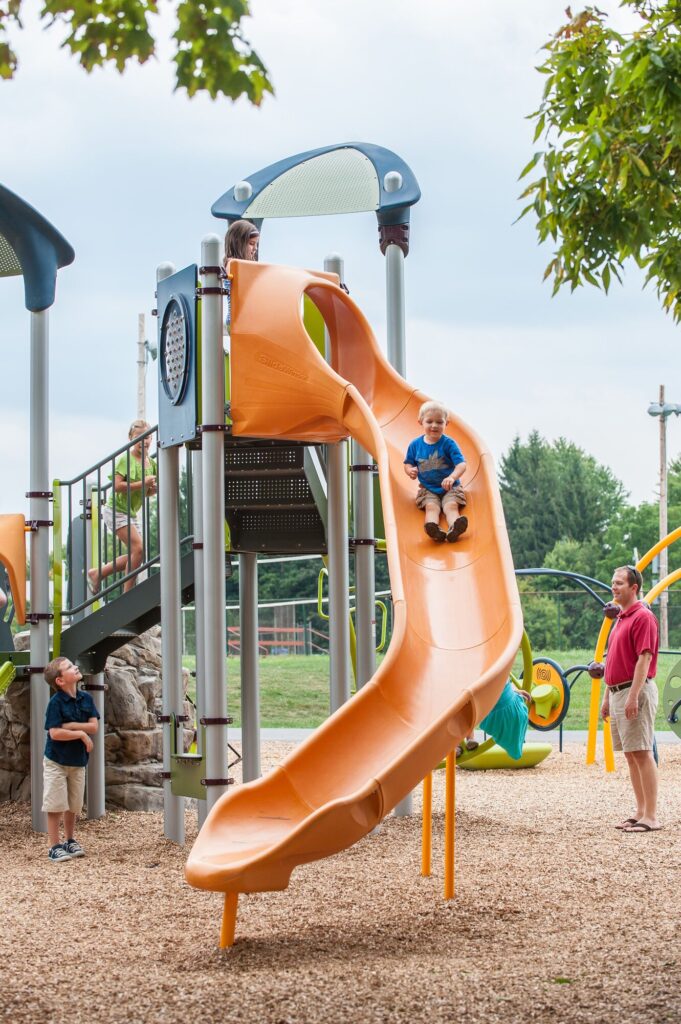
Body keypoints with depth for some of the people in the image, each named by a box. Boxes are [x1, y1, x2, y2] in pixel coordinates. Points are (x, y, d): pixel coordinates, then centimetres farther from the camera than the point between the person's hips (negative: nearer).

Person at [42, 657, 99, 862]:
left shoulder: (86, 699, -2)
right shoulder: (56, 702, -17)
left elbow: (94, 727, -8)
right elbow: (55, 733, -23)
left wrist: (69, 725, -19)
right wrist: (81, 733, -18)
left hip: (78, 761, 5)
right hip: (56, 761, -5)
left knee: (74, 805, 14)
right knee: (56, 805, -1)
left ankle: (70, 841, 29)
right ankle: (54, 847, 7)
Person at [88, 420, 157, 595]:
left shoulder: (151, 463, 8)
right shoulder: (126, 459, -14)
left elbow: (148, 491, 18)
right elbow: (117, 486, -22)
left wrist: (153, 488, -5)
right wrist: (142, 483, -23)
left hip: (132, 513, 8)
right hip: (116, 510, -8)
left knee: (133, 555, 5)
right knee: (138, 548, -18)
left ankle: (96, 574, 17)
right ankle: (128, 594, -11)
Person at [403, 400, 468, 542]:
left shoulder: (448, 443, -8)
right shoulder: (415, 445, 3)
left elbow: (461, 464, -18)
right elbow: (408, 463, 16)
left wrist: (452, 477, -39)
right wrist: (410, 470, -11)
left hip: (450, 488, -1)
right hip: (428, 489, 1)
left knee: (451, 506, -27)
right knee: (431, 506, -25)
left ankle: (453, 529, -55)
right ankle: (433, 529, -56)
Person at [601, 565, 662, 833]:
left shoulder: (643, 617, -12)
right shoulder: (620, 619, 18)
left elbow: (644, 659, -19)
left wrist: (633, 697, -24)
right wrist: (607, 697, 20)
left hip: (635, 691, -10)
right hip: (617, 693, 10)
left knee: (641, 753, -10)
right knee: (630, 755, 10)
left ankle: (651, 817, -9)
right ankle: (640, 813, 15)